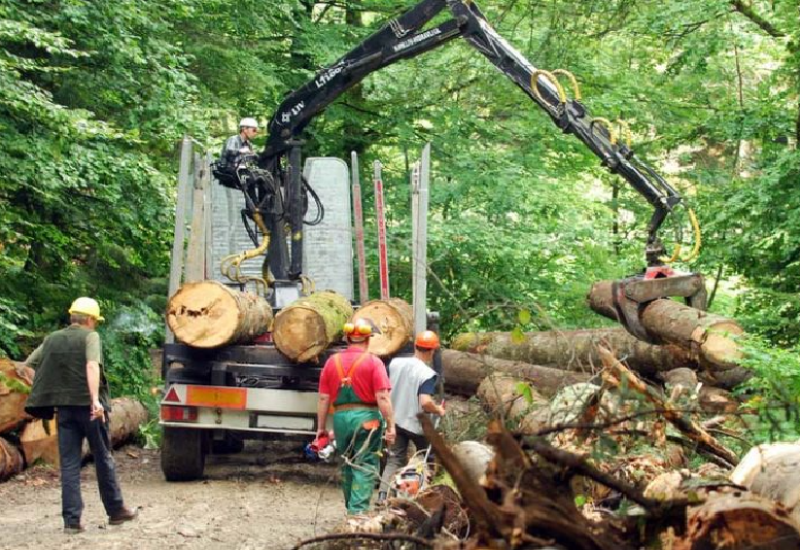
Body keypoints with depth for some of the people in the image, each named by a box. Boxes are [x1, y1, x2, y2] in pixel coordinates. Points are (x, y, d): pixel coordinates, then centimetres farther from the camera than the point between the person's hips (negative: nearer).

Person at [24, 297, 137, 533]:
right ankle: (116, 510, 19)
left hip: (64, 408, 4)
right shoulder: (89, 336, -5)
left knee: (69, 464, 5)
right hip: (88, 405, -4)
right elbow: (92, 366, -22)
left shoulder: (52, 339, 11)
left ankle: (71, 519, -1)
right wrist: (96, 399, -31)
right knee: (103, 458, 9)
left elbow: (28, 364, 12)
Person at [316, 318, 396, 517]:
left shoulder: (332, 361, 6)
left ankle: (351, 509, 26)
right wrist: (390, 426, -11)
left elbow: (323, 399, 7)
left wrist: (321, 428, 13)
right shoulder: (373, 362, -6)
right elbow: (383, 398, -13)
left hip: (341, 418, 4)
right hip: (366, 418, -4)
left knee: (348, 465, 17)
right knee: (365, 467, -1)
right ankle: (358, 511, -11)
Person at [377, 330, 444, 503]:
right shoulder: (428, 374, -20)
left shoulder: (395, 363, -2)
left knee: (394, 461, 8)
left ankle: (383, 495, -7)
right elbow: (425, 402, -31)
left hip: (395, 420, 5)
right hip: (417, 424, -5)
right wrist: (438, 410, -11)